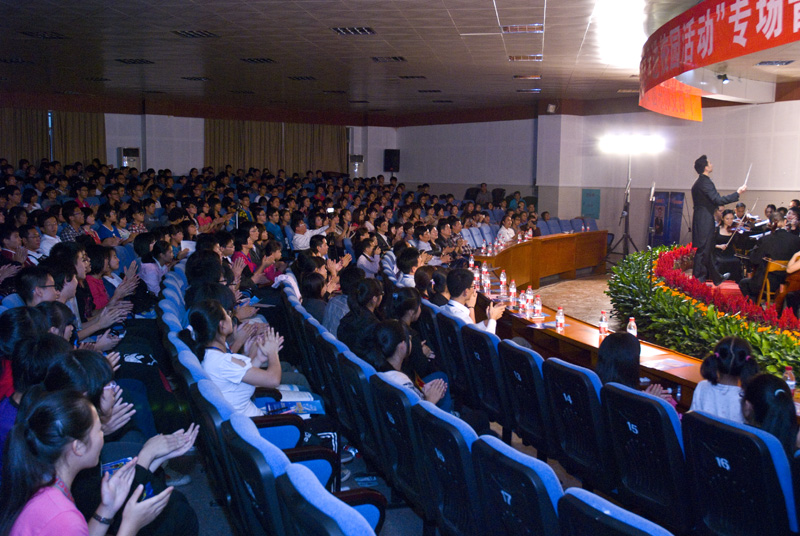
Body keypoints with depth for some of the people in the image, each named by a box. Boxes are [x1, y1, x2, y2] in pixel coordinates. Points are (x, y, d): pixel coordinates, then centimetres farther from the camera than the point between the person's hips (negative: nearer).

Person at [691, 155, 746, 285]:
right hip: (705, 222, -11)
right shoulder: (705, 182, -16)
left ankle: (716, 279, 24)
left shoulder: (698, 182, 16)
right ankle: (699, 280, -4)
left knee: (707, 250, 15)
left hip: (700, 221, 11)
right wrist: (737, 193, -15)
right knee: (703, 251, -7)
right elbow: (718, 200, -22)